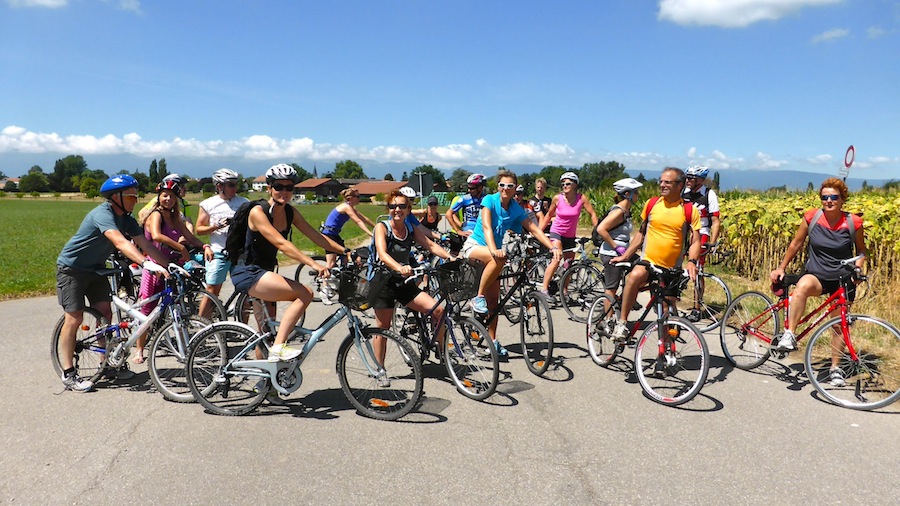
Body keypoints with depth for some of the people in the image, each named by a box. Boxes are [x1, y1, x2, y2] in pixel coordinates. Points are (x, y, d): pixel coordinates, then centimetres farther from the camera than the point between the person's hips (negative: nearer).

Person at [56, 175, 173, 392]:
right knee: (74, 317, -7)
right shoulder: (102, 214, -30)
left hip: (95, 268, 8)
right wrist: (146, 263, -57)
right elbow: (120, 242, -45)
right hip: (72, 268, -7)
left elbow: (145, 244, -12)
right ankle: (68, 373, 2)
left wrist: (169, 265, -23)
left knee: (105, 313, 4)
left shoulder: (127, 219, -5)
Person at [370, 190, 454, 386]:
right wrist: (399, 268, -46)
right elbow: (382, 253, -27)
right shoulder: (382, 227, -11)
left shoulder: (411, 229, 4)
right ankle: (379, 371, 18)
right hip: (383, 282, -4)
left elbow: (431, 245, -6)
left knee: (438, 310, -10)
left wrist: (451, 257, -23)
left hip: (403, 282, 4)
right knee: (383, 327, 2)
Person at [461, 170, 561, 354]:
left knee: (494, 299, -1)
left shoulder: (516, 209, -2)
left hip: (493, 251, 4)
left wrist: (553, 247, -20)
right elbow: (486, 227, -26)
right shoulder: (490, 200, -13)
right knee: (499, 259, -37)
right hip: (475, 245, -4)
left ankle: (493, 340, 8)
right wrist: (494, 250, -43)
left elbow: (534, 229, -6)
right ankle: (478, 298, -24)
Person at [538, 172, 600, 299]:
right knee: (556, 259, -24)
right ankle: (544, 289, -26)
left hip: (570, 236, 3)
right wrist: (540, 230, 3)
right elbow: (549, 214, 5)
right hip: (556, 232, -3)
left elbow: (592, 214, -4)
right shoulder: (557, 198, -9)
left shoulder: (581, 198, -9)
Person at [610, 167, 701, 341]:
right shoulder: (651, 204, 4)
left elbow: (695, 241, -4)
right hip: (648, 261, 0)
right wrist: (625, 256, 10)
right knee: (635, 275, -36)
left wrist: (692, 261, -23)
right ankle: (621, 322, -28)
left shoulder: (689, 210, -1)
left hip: (671, 270, 0)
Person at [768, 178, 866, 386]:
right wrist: (781, 268, 4)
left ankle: (835, 367, 25)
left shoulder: (854, 223, -8)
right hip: (816, 275, -1)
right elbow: (796, 244, 5)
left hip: (843, 280, 1)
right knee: (802, 286, -37)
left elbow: (861, 251, 7)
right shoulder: (811, 217, -8)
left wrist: (857, 266, -14)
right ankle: (789, 335, -34)